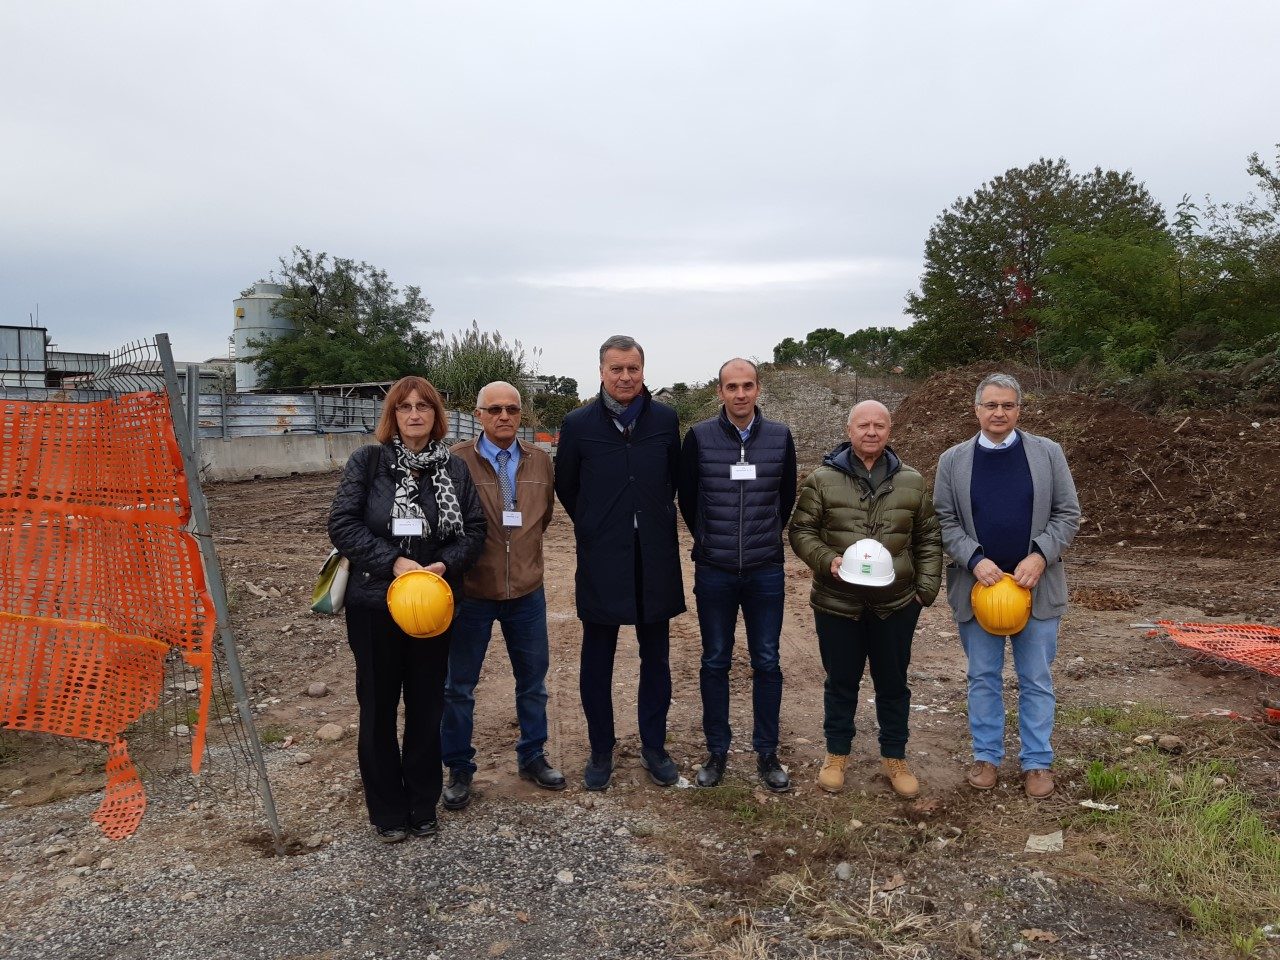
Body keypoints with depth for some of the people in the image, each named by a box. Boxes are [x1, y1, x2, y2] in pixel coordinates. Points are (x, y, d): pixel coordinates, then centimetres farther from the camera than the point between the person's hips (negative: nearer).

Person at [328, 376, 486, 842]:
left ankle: (423, 805, 28)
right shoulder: (367, 461, -5)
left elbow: (475, 529, 1)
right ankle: (387, 811, 26)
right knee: (378, 706, 9)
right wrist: (393, 561, -20)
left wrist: (445, 564, -16)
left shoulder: (454, 468, 2)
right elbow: (342, 523, -11)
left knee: (427, 705, 11)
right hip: (375, 604, -2)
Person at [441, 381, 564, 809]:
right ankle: (459, 769, 28)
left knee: (533, 679, 16)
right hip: (471, 592, -3)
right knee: (459, 686, 10)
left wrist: (522, 545, 11)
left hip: (527, 591, 4)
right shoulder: (457, 461, -11)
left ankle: (532, 757, 36)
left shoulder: (540, 461, 2)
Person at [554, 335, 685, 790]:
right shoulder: (578, 424, -4)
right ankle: (601, 751, 24)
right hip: (601, 560, -1)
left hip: (656, 558, 2)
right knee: (597, 661, 8)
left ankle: (654, 748, 27)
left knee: (656, 658, 11)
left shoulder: (665, 420, 0)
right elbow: (565, 486, 9)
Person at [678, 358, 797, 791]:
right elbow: (687, 498, 6)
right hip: (714, 573, -1)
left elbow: (787, 496, 11)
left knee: (767, 663, 8)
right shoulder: (699, 437, -5)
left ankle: (767, 754, 22)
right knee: (715, 662, 9)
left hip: (766, 572, 1)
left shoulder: (780, 437, -1)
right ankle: (716, 751, 24)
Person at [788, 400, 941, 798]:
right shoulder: (822, 480, -3)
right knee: (841, 682, 12)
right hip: (837, 604, -1)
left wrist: (926, 587, 1)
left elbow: (928, 540, 9)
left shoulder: (912, 482, 4)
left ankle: (894, 757, 30)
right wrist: (827, 560, -17)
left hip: (896, 604, 2)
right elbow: (801, 532, -1)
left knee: (893, 683, 13)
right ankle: (836, 754, 29)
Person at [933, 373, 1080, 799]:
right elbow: (945, 521, 1)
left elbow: (1067, 514, 1)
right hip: (977, 587, 0)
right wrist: (975, 560, -14)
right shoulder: (953, 460, 2)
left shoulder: (1047, 453, 2)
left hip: (1036, 587, 0)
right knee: (983, 677, 10)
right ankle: (986, 756, 23)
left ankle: (1037, 761, 21)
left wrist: (1040, 556, -13)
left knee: (1037, 680, 8)